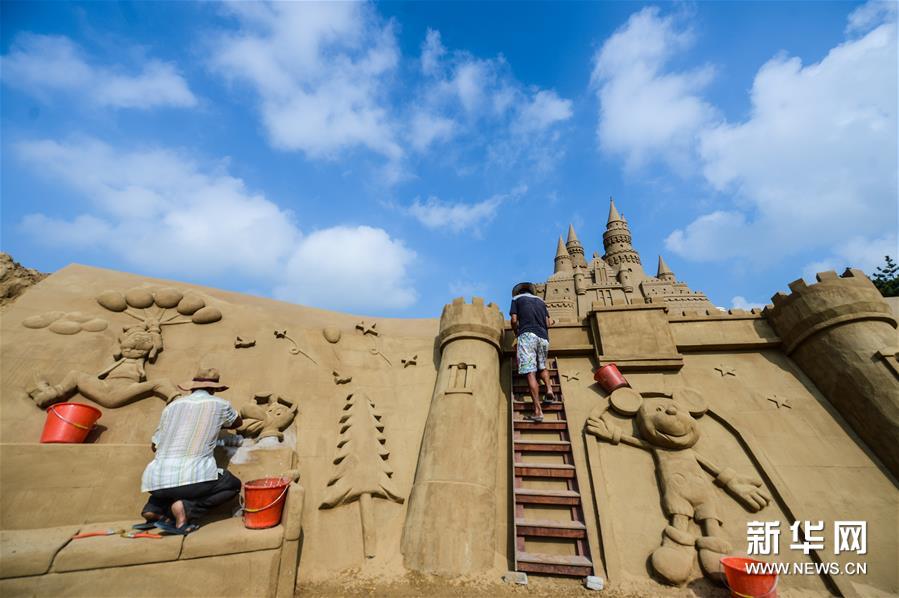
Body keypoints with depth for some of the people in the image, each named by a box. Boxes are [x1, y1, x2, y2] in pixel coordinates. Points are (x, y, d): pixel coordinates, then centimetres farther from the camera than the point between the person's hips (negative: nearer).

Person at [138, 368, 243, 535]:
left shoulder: (173, 404, 12)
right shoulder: (220, 405, 4)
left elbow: (155, 445, 22)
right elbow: (238, 422, 26)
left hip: (156, 480, 6)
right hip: (193, 477, -6)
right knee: (233, 485, 18)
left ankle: (154, 509, 11)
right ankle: (187, 508, -4)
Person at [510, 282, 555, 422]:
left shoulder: (517, 298, 16)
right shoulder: (540, 301, 26)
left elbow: (514, 320, 5)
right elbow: (548, 323, 18)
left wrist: (517, 333, 21)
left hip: (527, 334, -4)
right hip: (543, 337, 5)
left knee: (530, 372, -10)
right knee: (542, 366, 27)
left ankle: (538, 411, -18)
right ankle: (549, 389, 3)